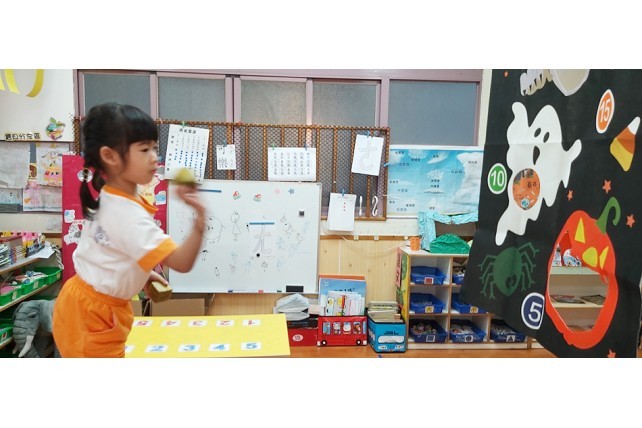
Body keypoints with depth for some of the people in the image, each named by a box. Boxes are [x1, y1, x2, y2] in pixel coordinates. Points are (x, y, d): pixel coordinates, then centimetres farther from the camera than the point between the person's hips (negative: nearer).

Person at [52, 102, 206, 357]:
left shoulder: (108, 197, -1)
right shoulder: (128, 215, -32)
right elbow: (182, 263, -36)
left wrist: (142, 273, 8)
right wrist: (200, 218, -49)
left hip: (86, 305, 10)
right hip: (92, 316, -10)